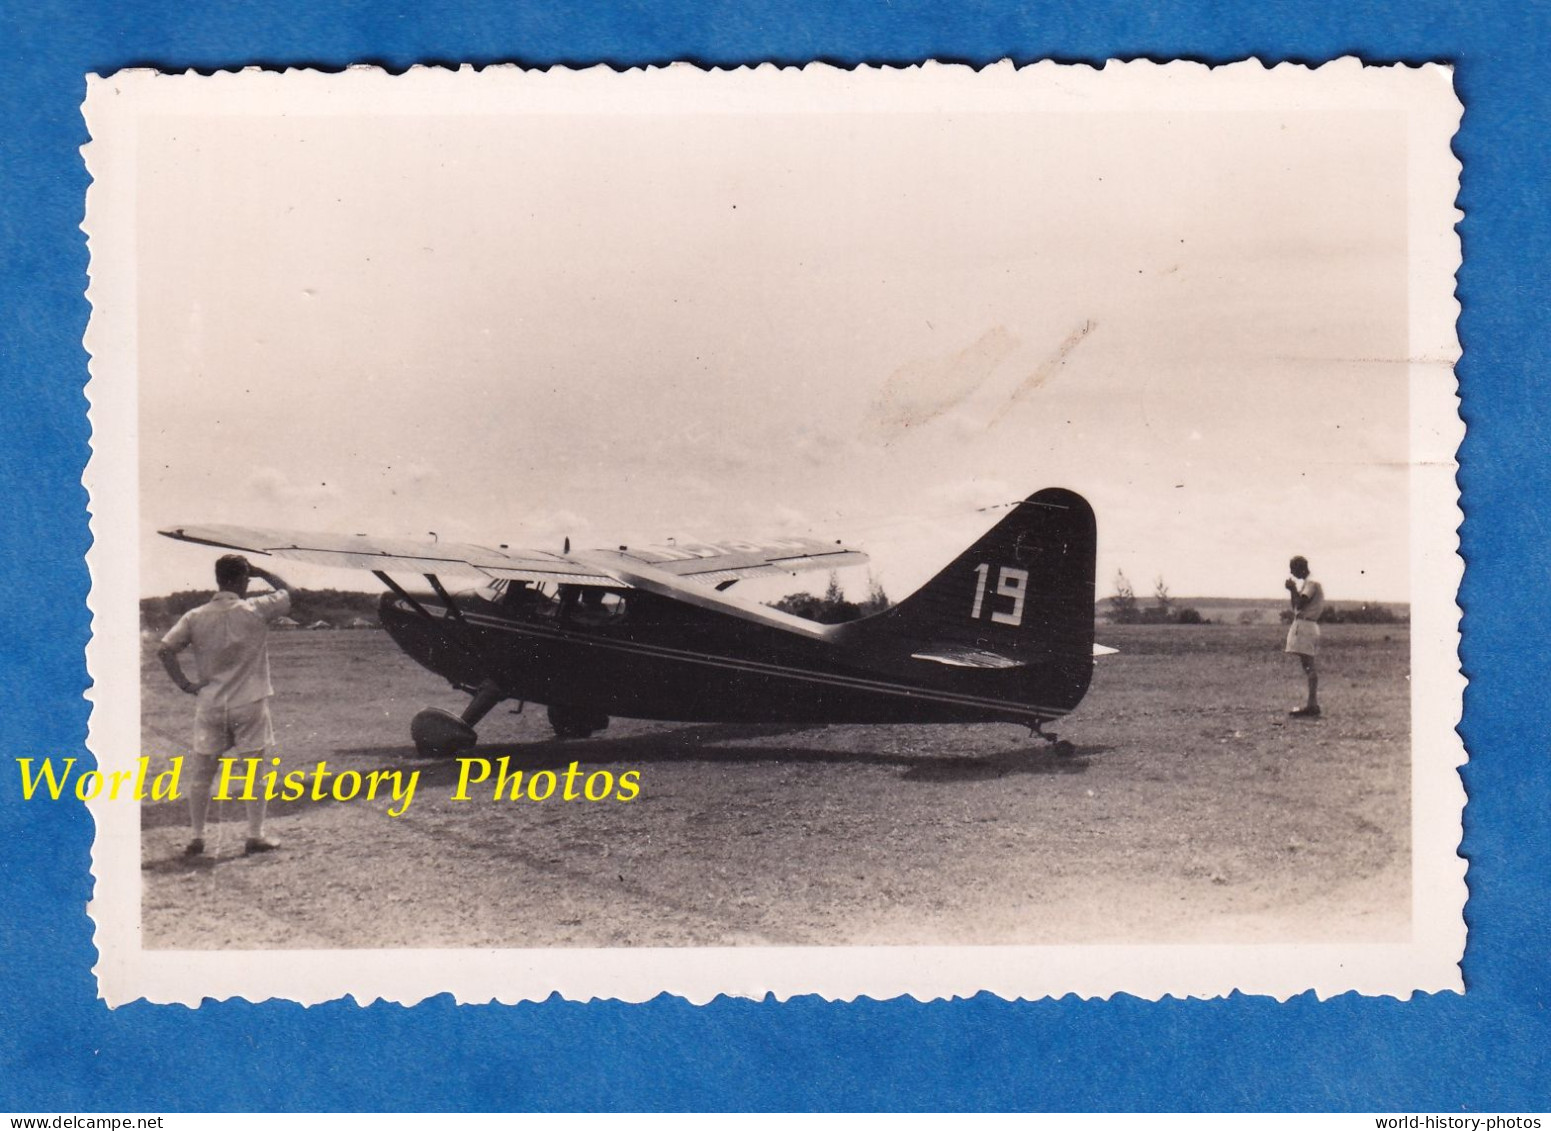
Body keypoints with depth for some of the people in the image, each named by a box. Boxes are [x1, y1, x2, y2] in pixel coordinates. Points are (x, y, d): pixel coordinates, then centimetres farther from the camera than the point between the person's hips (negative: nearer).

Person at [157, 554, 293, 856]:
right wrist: (259, 572, 10)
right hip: (249, 706, -2)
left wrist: (184, 683, -2)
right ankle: (255, 836, 8)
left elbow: (164, 649, -7)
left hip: (209, 706, 2)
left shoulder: (195, 617, -1)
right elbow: (286, 592, 7)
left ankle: (197, 837, 14)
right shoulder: (255, 611, -9)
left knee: (202, 774, 12)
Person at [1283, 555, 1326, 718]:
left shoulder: (1311, 584, -10)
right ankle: (1312, 705, 10)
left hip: (1305, 626, -10)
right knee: (1309, 666, 9)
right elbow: (1297, 607, 21)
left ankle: (1313, 706, -14)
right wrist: (1293, 590, 12)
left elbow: (1300, 604, -21)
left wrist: (1292, 589, -10)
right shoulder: (1307, 583, 20)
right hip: (1303, 626, 10)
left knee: (1309, 666, -11)